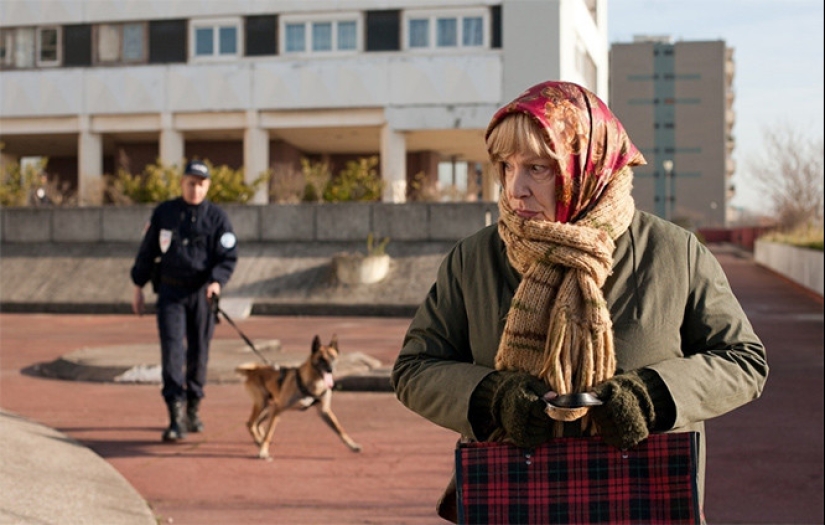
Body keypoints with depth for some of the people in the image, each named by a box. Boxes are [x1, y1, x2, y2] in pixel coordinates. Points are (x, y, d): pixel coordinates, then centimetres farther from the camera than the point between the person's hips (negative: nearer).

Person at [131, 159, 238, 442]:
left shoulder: (217, 217, 0)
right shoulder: (163, 213, 5)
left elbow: (228, 257, -4)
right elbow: (147, 252, 12)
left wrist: (217, 281, -21)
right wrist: (138, 286, 11)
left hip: (202, 293, 0)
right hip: (170, 291, 0)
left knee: (198, 352, 8)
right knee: (172, 348, -11)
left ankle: (193, 409, 26)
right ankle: (176, 417, -16)